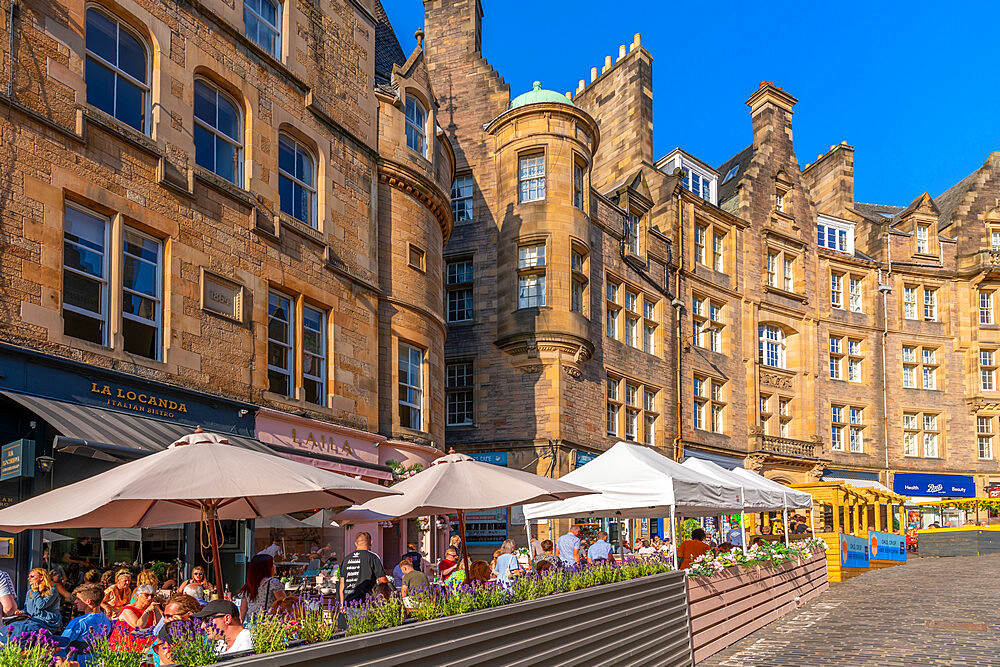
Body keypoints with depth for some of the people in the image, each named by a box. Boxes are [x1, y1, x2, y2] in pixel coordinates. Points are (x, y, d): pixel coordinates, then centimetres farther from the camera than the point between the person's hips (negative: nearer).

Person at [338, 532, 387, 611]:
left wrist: (342, 604, 21)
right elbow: (382, 580, -3)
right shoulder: (372, 557, -3)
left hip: (347, 602, 5)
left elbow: (342, 583, 16)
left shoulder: (347, 558, 13)